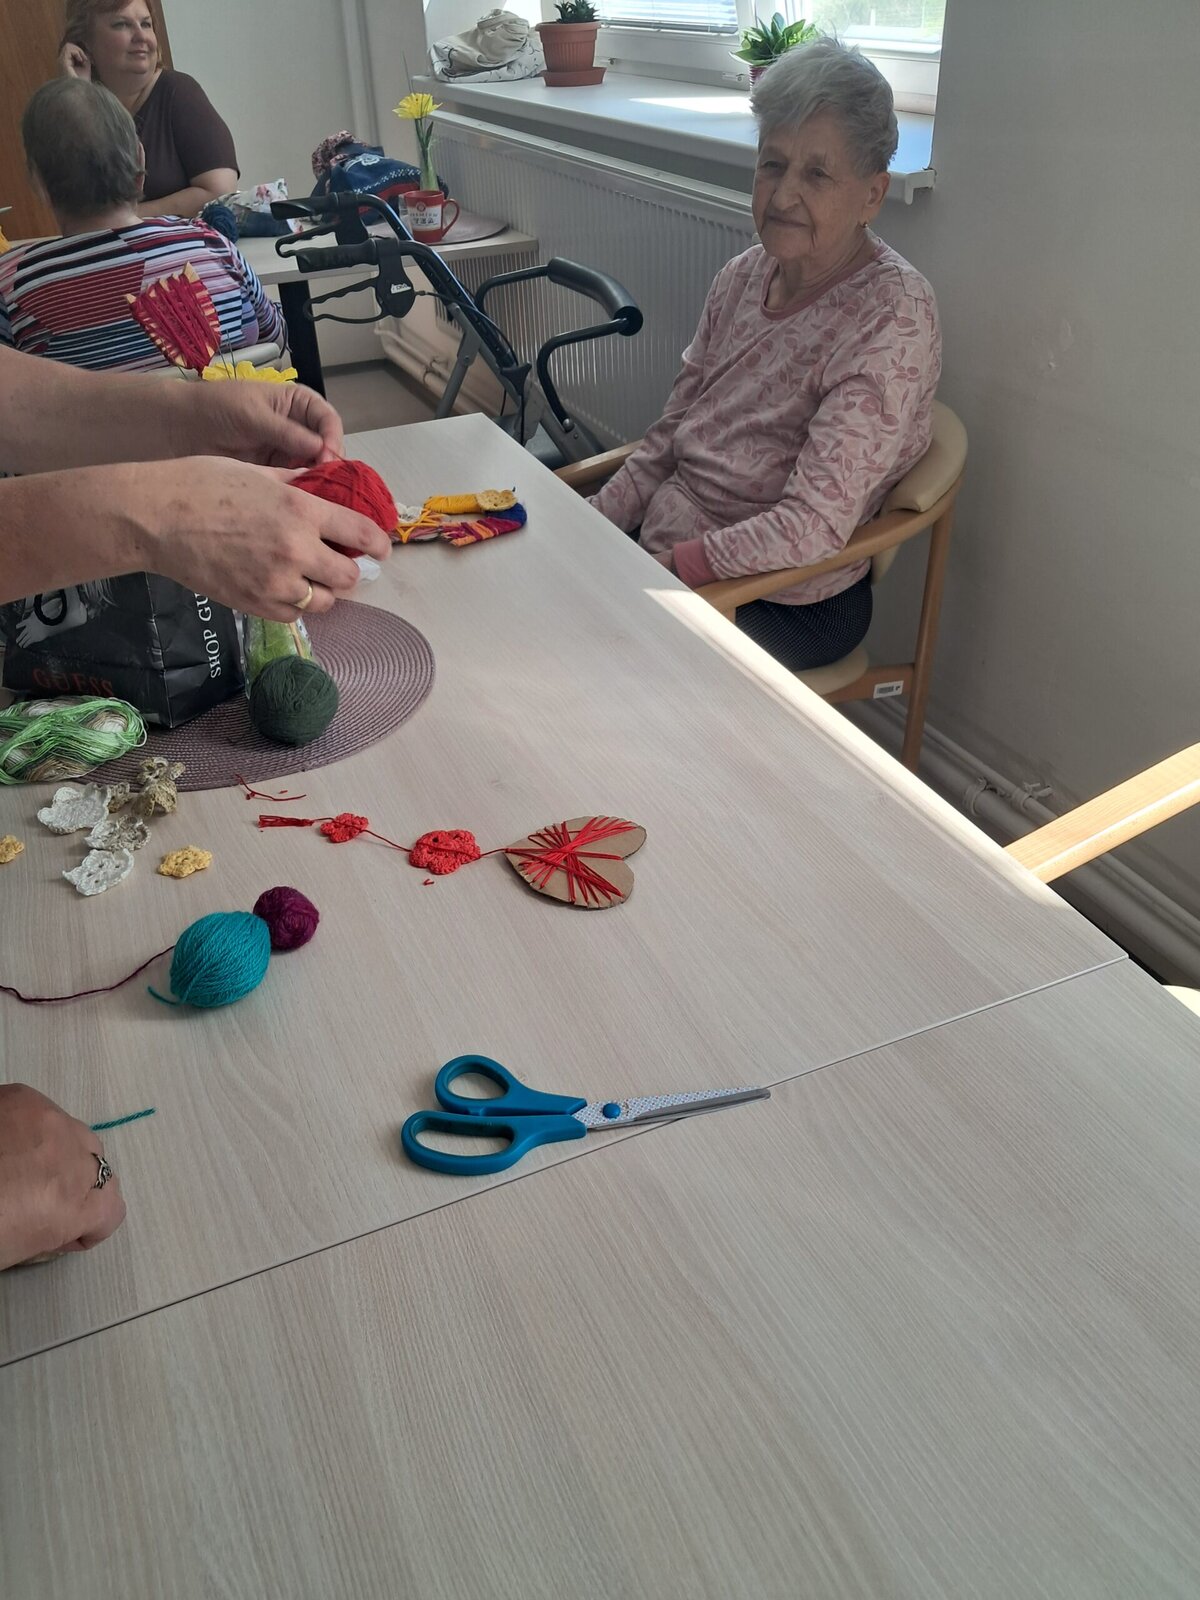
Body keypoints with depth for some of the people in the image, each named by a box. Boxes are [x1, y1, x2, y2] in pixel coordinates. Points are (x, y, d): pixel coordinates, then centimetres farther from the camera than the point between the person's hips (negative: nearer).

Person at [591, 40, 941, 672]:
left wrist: (663, 566, -24)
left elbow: (814, 525, -25)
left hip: (786, 608, -7)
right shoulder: (742, 276, 4)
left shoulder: (893, 317, -18)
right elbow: (668, 440, 10)